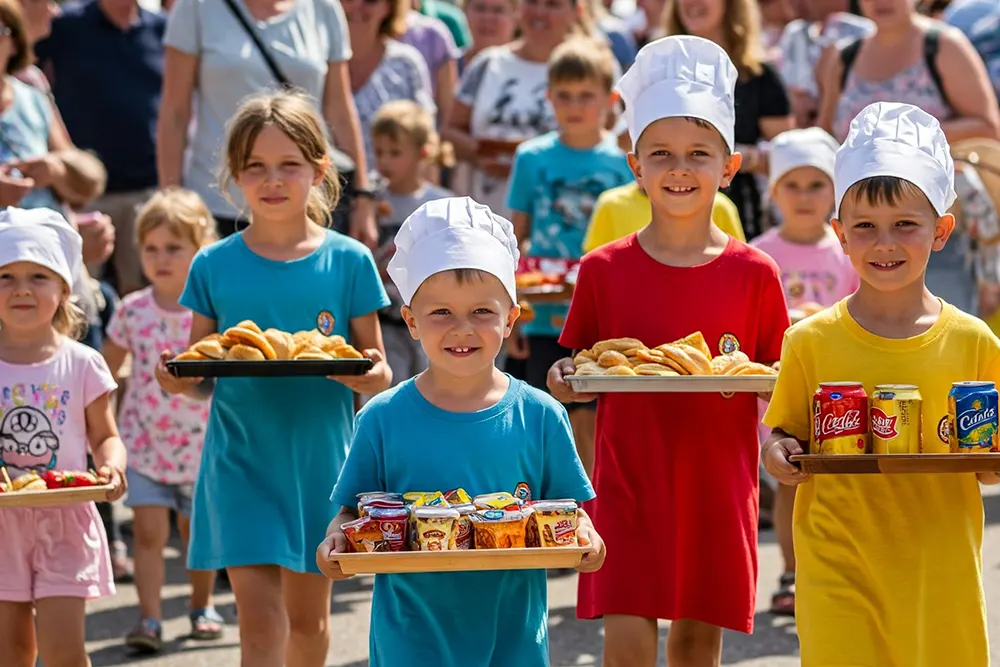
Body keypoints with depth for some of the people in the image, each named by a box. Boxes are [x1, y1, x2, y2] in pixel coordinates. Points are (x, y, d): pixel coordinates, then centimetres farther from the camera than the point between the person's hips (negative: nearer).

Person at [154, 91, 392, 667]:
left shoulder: (349, 261, -1)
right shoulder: (213, 266, 1)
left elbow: (379, 376, 2)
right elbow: (201, 379, 6)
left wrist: (371, 377, -21)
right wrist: (178, 380, -16)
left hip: (319, 460, 0)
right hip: (241, 461, 0)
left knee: (307, 615, 13)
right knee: (259, 614, -9)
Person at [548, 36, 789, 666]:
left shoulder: (754, 274, -1)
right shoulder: (604, 270, 0)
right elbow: (576, 376, 8)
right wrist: (567, 380, -13)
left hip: (718, 485, 1)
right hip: (628, 481, -1)